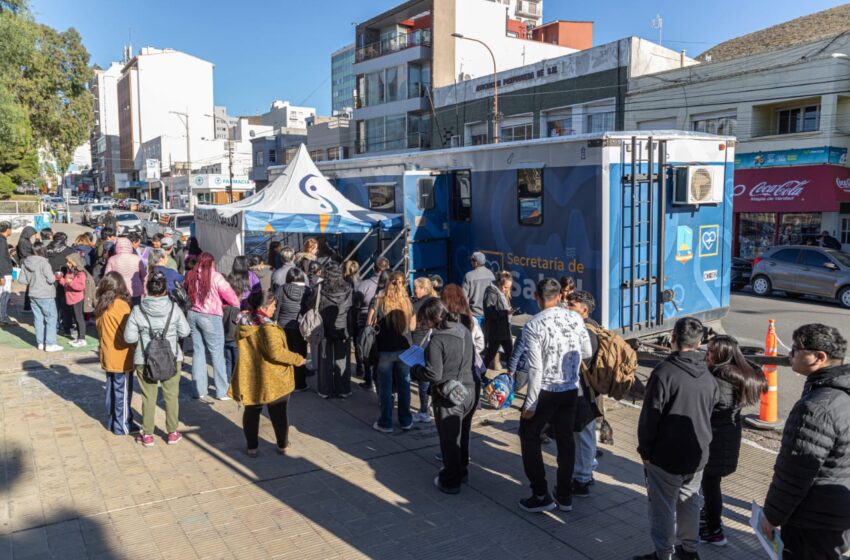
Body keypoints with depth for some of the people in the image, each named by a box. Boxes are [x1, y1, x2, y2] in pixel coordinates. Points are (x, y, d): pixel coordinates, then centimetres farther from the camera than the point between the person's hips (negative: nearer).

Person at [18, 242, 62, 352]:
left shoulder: (26, 262, 2)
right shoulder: (43, 262, -18)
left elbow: (21, 279, 5)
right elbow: (51, 279, -20)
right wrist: (54, 276, 1)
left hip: (33, 295, 7)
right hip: (46, 296, -7)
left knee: (38, 319, 14)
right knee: (51, 318, 1)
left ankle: (40, 342, 20)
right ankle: (50, 344, -1)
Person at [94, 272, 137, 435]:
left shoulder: (100, 306, 2)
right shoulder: (121, 305, -19)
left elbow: (100, 327, 11)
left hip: (107, 356, 7)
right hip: (122, 357, -7)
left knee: (111, 389, 17)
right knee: (123, 392, 3)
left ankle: (112, 421, 28)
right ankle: (123, 426, 12)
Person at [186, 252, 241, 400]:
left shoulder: (191, 276, 4)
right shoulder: (215, 276, -11)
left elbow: (187, 295, 9)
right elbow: (230, 295, -11)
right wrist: (236, 305, 6)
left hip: (193, 314, 5)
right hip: (210, 317, -5)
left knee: (198, 351, 12)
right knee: (217, 353, 3)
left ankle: (199, 390, 15)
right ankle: (222, 391, 8)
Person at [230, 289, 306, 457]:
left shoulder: (243, 323, 0)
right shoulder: (267, 327, -25)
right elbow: (276, 353, -29)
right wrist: (297, 359, -17)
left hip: (250, 378, 5)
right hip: (272, 380, -5)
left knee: (251, 412, 19)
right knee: (279, 413, 14)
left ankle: (252, 447, 26)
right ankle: (282, 445, 27)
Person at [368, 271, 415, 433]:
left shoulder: (379, 301, -9)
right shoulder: (407, 302, -3)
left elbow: (370, 323, -7)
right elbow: (412, 326, 5)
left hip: (385, 350, -2)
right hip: (403, 349, 2)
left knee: (385, 386, 8)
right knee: (404, 385, 13)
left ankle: (386, 423, 14)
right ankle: (405, 421, 22)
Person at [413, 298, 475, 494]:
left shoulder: (437, 340, -24)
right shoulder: (464, 330, -1)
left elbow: (434, 374, -24)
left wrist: (416, 369, -5)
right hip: (469, 391, 7)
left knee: (449, 440, 10)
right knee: (463, 436, 24)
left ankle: (450, 481, 24)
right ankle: (462, 471, 41)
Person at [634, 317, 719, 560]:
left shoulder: (664, 372, -20)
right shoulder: (708, 376, 1)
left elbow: (650, 416, -17)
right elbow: (710, 413, 12)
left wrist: (645, 450, -6)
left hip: (666, 457, -6)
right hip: (697, 456, 6)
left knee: (663, 507, 6)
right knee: (690, 502, 20)